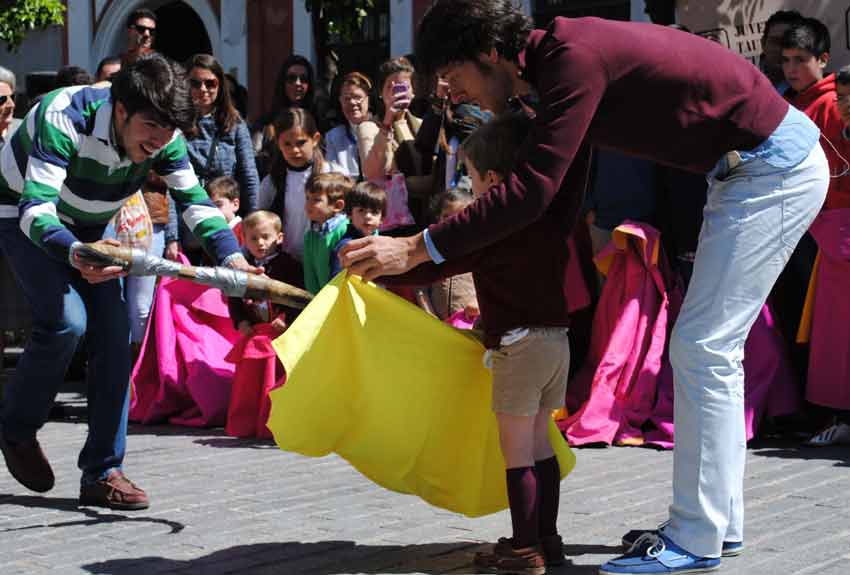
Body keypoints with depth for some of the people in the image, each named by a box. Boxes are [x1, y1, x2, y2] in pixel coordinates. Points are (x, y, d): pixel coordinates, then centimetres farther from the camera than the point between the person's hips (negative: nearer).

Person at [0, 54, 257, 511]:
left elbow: (194, 199, -15)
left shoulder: (163, 136, -19)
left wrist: (231, 255, -34)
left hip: (88, 227, 6)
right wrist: (74, 254, -64)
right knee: (66, 319, -25)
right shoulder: (63, 119, -37)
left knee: (114, 337, -8)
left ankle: (102, 473, -1)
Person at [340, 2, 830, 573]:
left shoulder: (574, 59, -23)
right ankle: (718, 518, 23)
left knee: (701, 349, -8)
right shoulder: (560, 58, 8)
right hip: (764, 164, 10)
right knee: (711, 349, 14)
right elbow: (564, 193, 15)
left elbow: (530, 192, -29)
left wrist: (415, 248, -28)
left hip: (775, 169, -10)